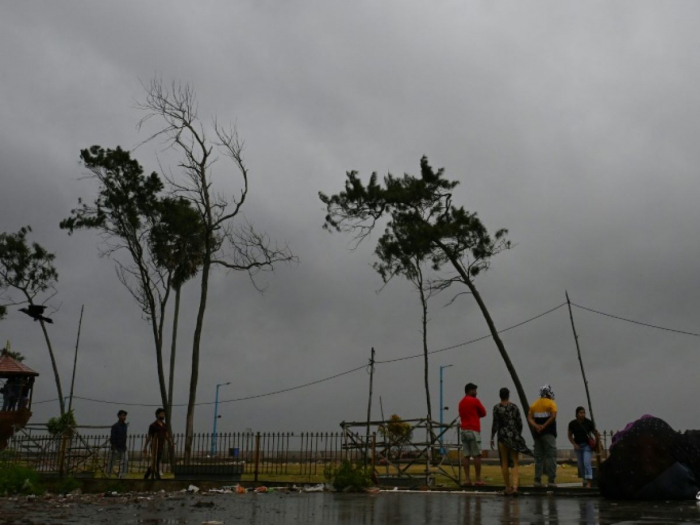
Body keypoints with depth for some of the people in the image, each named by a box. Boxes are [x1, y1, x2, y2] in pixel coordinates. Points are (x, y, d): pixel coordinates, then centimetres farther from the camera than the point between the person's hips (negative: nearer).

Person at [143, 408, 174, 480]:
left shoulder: (164, 425, 11)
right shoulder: (153, 425, -7)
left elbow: (167, 436, 12)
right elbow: (149, 437, -4)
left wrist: (171, 443, -3)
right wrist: (145, 447, -5)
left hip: (162, 447, 7)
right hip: (155, 447, -7)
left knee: (154, 463, 14)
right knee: (155, 463, -3)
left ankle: (146, 476, 25)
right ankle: (157, 477, 0)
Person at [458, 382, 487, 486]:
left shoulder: (461, 402, 15)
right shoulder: (475, 401, -6)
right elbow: (483, 413, 3)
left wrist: (473, 415, 12)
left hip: (463, 430, 7)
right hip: (473, 430, -7)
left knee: (466, 455, 4)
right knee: (477, 455, -3)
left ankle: (467, 479, 1)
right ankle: (478, 479, -4)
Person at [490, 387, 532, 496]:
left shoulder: (497, 408, -6)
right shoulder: (515, 407, 1)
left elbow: (495, 425, -9)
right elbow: (520, 423, 3)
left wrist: (492, 438, -2)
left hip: (503, 437, -1)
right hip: (515, 436, 1)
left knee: (504, 463, 10)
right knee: (515, 463, 1)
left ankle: (508, 488, 14)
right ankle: (515, 486, -17)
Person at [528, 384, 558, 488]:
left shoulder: (534, 404, 13)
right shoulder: (551, 403, -3)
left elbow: (529, 418, 4)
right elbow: (553, 416, -18)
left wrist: (536, 426, -9)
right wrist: (544, 426, -15)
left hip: (538, 434, 6)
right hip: (548, 433, -6)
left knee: (538, 457, 10)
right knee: (551, 456, -5)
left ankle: (537, 480, 10)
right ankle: (551, 480, -9)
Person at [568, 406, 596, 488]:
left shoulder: (589, 422, -8)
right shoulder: (572, 424, -3)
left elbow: (595, 433, -1)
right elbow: (570, 435, 8)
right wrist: (574, 444, -5)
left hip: (587, 445, -3)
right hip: (578, 446, 3)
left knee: (587, 463, -17)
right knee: (581, 465, 8)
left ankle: (589, 482, -19)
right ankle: (585, 481, 23)